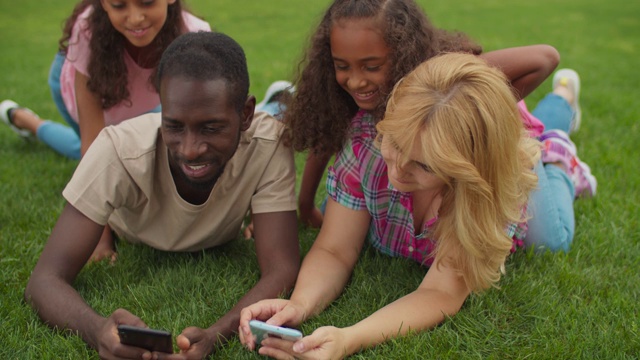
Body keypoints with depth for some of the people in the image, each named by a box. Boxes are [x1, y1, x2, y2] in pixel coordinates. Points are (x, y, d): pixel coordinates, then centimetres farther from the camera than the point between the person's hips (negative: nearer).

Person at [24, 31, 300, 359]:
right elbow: (45, 279, -43)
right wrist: (98, 329, -65)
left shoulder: (268, 143, -42)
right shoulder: (119, 151, -43)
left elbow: (281, 270, -41)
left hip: (219, 248, 1)